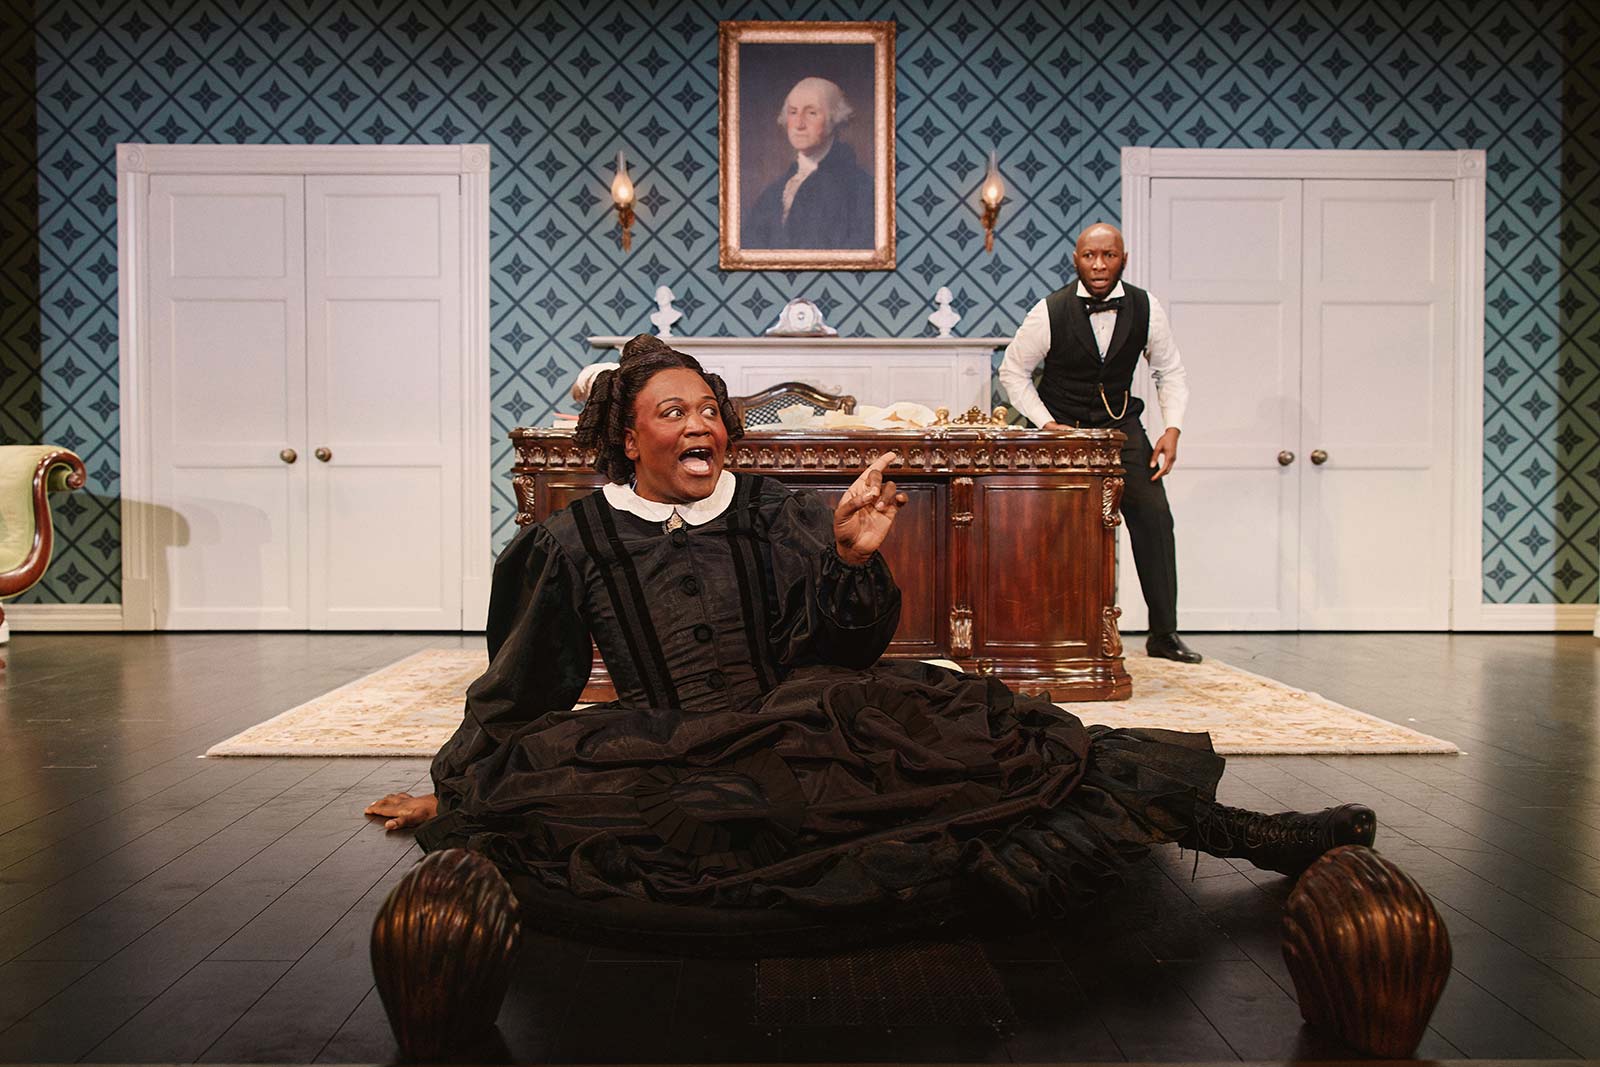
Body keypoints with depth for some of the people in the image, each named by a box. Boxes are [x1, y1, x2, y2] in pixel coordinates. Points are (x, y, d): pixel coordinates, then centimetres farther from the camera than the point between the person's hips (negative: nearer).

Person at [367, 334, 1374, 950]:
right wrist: (453, 797, 14)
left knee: (985, 733, -17)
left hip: (808, 725, 1)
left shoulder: (776, 514, 9)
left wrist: (854, 560, -14)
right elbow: (518, 693, 15)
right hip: (672, 758, 0)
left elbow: (853, 647, 4)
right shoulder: (572, 544, 6)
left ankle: (1252, 836, -12)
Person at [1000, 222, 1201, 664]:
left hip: (1120, 422, 2)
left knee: (1153, 516, -9)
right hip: (1063, 426, -2)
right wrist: (1047, 424, -12)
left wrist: (1172, 429, -7)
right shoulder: (1049, 312, -13)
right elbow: (1012, 371, -2)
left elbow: (1170, 372, 6)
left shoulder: (1146, 309, -6)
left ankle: (1164, 633, 0)